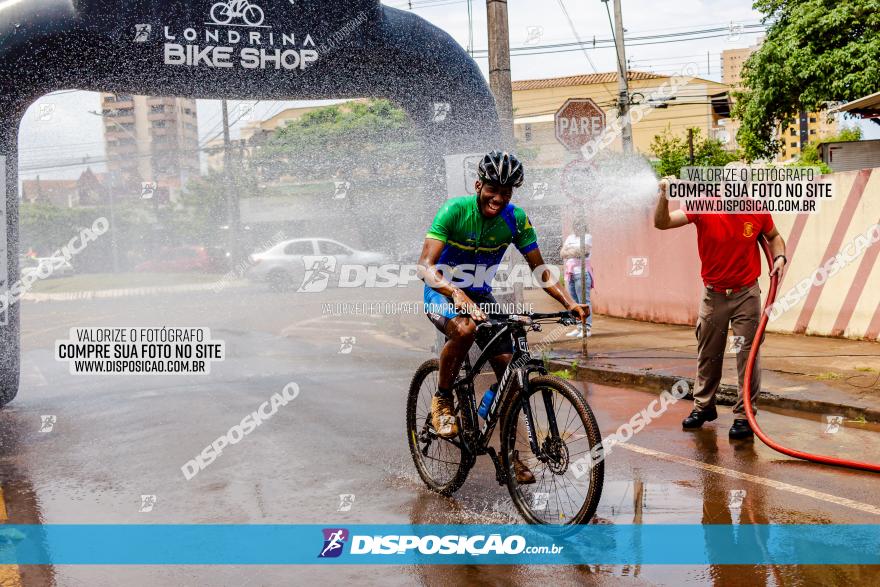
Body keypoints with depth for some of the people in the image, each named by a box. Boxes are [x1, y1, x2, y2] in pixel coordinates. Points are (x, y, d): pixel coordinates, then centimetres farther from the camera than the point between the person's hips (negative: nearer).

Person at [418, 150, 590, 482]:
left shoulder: (515, 219, -11)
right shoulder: (455, 210, -22)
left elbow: (540, 269, -6)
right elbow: (425, 266, -31)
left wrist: (570, 303, -22)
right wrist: (457, 294, -50)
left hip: (480, 296, 4)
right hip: (442, 293, -4)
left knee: (509, 368, -8)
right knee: (464, 329, -38)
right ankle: (442, 399, -12)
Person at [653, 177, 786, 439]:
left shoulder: (758, 212, -8)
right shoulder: (704, 208, -11)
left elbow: (774, 236, 13)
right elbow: (662, 223, -15)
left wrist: (779, 257, -6)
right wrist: (664, 197, -32)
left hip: (746, 294, -1)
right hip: (713, 295, 1)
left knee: (747, 356, -2)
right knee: (708, 355, 13)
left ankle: (744, 416, 6)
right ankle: (703, 406, 30)